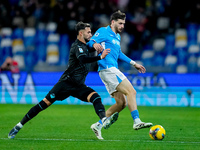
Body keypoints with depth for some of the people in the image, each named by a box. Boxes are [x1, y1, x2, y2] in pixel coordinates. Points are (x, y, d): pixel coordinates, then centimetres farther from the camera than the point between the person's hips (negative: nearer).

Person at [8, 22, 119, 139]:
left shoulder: (85, 46, 14)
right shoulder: (77, 46, -12)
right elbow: (83, 59, -35)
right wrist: (100, 57, -41)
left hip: (79, 86, 7)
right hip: (67, 82, -7)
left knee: (96, 97, -20)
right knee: (45, 103, -10)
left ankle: (104, 120, -43)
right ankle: (19, 126, -2)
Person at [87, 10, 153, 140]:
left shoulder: (117, 36, 25)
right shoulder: (104, 31, -2)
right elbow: (90, 41, -13)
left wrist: (134, 63, 37)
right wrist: (95, 44, -37)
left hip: (112, 70, 10)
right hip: (108, 69, -10)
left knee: (121, 102, 7)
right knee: (131, 92, -19)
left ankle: (98, 125, 8)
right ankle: (137, 121, -27)